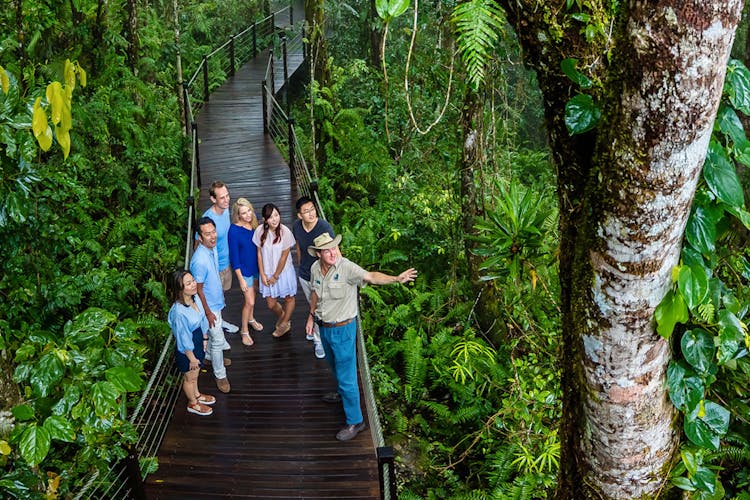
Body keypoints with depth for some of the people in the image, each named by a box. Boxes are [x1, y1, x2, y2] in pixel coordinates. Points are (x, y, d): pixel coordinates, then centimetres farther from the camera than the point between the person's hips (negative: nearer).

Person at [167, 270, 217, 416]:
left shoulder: (195, 298, -14)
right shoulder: (179, 312, -38)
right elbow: (183, 339, -26)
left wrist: (203, 340, 15)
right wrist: (191, 358, -15)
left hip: (197, 343, 7)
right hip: (187, 350, -7)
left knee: (195, 373, 32)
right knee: (189, 377, 21)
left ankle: (196, 394, 58)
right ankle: (193, 403, 46)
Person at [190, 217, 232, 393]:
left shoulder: (213, 248, -7)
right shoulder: (200, 260, -34)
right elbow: (198, 290, -25)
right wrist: (208, 313, -18)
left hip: (217, 302, 8)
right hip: (210, 306, -8)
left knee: (213, 337, 28)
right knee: (218, 340, 4)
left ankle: (216, 359, 50)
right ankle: (220, 375, 21)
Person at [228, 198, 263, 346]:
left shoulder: (254, 224, -9)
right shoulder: (234, 230, -25)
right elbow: (234, 256, -19)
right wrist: (241, 279, -17)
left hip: (256, 266, 6)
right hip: (244, 270, -6)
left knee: (252, 295, 25)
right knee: (250, 301, 0)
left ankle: (251, 318, 49)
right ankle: (244, 330, 20)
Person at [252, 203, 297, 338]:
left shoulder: (285, 232, -22)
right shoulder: (260, 231, -14)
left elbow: (284, 257, -15)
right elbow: (259, 253, -4)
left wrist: (276, 276, -9)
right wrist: (262, 274, -4)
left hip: (284, 271, -2)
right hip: (267, 272, 3)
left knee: (289, 298, 17)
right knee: (271, 304, 13)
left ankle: (284, 323, 43)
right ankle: (282, 315, 46)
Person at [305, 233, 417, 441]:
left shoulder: (347, 268, -25)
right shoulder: (315, 268, -6)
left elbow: (370, 276, -40)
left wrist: (396, 278, -56)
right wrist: (311, 315, 20)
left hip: (343, 329, -7)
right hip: (324, 327, 7)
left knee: (346, 375, 0)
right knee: (334, 365, 30)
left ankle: (355, 421, 14)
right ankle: (344, 392, 58)